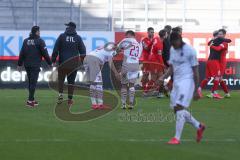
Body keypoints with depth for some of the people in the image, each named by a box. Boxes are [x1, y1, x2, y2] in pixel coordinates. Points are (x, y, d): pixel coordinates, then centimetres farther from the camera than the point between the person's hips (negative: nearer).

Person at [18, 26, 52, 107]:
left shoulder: (26, 41, 8)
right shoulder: (39, 41, -8)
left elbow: (22, 53, 8)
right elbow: (45, 53, -8)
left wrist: (19, 64, 13)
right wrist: (50, 63, 1)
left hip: (27, 65, 6)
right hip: (35, 65, -6)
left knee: (30, 82, 15)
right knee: (33, 82, -6)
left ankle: (32, 99, 19)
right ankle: (30, 100, -13)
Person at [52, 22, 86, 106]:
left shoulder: (62, 36, 0)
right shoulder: (78, 38, 4)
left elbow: (55, 49, -4)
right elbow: (83, 51, 5)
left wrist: (53, 60, 2)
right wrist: (81, 61, 16)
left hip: (63, 62, -1)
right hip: (74, 63, 1)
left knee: (61, 79, 11)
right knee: (71, 81, 6)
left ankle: (60, 94, -8)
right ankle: (70, 99, 4)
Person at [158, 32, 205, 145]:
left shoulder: (190, 51, -10)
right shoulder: (172, 50, 11)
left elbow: (195, 71, -8)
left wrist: (196, 90, -9)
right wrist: (163, 77, -2)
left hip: (187, 81, -8)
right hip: (176, 82, 8)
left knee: (179, 108, -17)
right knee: (176, 109, 9)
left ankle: (177, 138, -16)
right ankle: (199, 126, 29)